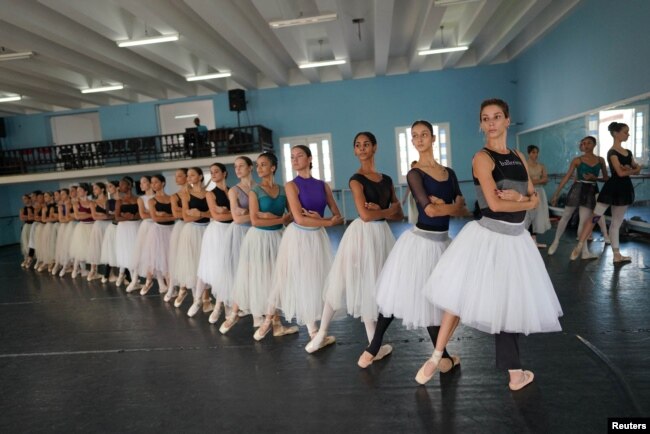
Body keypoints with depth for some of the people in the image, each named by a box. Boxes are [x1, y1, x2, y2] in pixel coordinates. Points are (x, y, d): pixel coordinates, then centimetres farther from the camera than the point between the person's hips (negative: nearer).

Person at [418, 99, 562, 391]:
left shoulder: (518, 157, 12)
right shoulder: (482, 158, -9)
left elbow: (535, 198, 8)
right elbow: (494, 204, -19)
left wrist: (518, 197, -12)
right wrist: (526, 202, -4)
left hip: (516, 238, 6)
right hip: (488, 236, -6)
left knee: (509, 303, 13)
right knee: (462, 297, 0)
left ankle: (514, 371, 27)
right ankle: (436, 357, 15)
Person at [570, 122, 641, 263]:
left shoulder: (628, 152, 14)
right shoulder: (612, 152, -9)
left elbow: (638, 168, 9)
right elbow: (620, 173, -17)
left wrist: (630, 169, -12)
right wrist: (633, 171, 1)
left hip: (625, 189, 8)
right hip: (612, 188, -8)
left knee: (616, 223, 11)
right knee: (595, 218, -9)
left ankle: (617, 255, 16)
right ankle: (579, 247, -5)